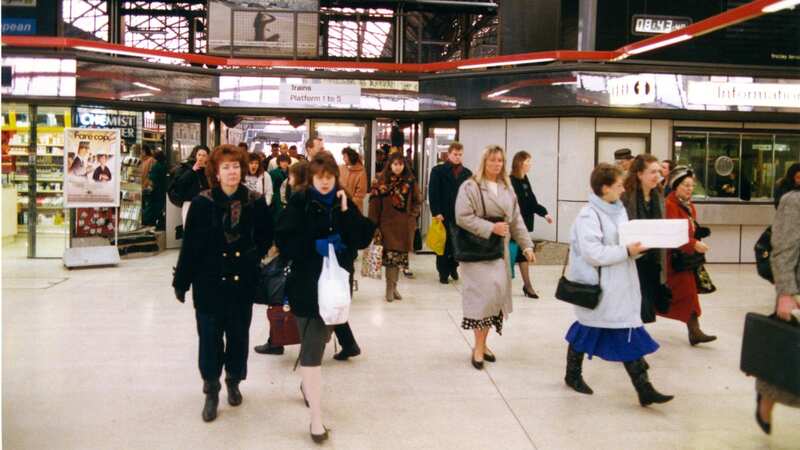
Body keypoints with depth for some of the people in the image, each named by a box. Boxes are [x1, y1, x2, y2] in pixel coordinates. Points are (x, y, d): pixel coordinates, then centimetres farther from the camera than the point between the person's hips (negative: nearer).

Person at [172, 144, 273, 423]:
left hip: (243, 282, 2)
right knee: (210, 337, 5)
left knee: (238, 335, 13)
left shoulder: (255, 202, -4)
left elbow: (266, 238, 10)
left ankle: (234, 381, 35)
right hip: (209, 282, -1)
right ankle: (211, 391, 20)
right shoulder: (202, 202, -8)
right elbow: (190, 244, -6)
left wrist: (253, 257, -3)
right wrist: (181, 281, -4)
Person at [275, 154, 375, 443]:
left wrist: (346, 211, -14)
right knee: (312, 346, -4)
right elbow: (284, 240, -11)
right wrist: (316, 245, -21)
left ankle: (307, 384, 46)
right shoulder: (299, 202, -6)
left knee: (320, 338, 20)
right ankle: (316, 417, -1)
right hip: (306, 283, -4)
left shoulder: (344, 203, 4)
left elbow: (364, 239, -4)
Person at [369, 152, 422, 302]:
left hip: (405, 226, 3)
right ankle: (390, 289, 4)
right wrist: (374, 224, -8)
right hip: (388, 224, -3)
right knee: (390, 256, -6)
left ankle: (393, 287, 20)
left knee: (400, 256, 8)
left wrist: (412, 216, 2)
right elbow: (375, 204, -4)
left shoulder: (410, 182, 4)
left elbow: (417, 202, 13)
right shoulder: (382, 182, -3)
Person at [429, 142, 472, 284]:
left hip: (461, 215, 2)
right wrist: (436, 212, -13)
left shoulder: (467, 173, 10)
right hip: (444, 214, -2)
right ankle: (443, 272, 15)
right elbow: (433, 193, -5)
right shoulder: (438, 170, 2)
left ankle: (453, 267, 23)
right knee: (443, 244, 4)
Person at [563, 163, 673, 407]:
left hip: (621, 288, 7)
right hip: (596, 288, -7)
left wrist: (636, 247, -1)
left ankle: (644, 389, 8)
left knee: (631, 335, 4)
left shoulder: (618, 210, 10)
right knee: (587, 331, 10)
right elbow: (593, 253, -25)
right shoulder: (589, 215, -17)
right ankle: (573, 375, 31)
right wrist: (627, 251, -22)